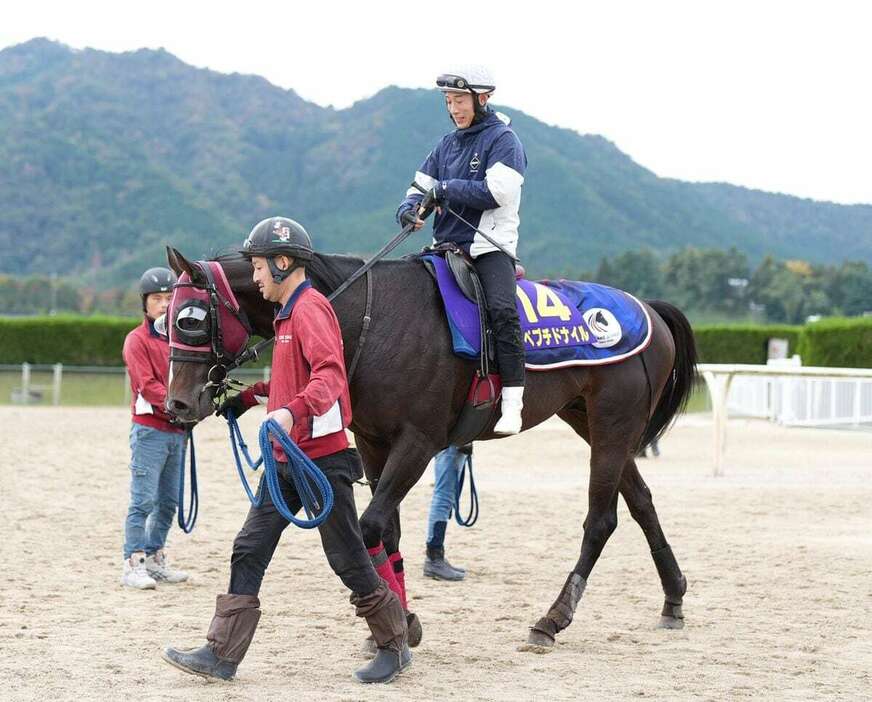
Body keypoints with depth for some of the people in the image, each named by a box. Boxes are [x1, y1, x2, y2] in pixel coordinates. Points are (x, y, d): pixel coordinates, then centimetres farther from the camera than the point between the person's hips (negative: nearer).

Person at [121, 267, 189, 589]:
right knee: (144, 500, -9)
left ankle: (155, 558, 19)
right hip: (150, 429, -7)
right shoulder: (137, 340, -5)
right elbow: (147, 385, -16)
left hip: (177, 431, 7)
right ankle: (133, 563, -8)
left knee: (168, 501, 10)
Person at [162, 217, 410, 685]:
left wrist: (293, 411, -44)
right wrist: (246, 399, 28)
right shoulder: (287, 313, 16)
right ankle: (222, 654, 3)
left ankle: (395, 646, 17)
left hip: (322, 457, -10)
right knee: (249, 550, 3)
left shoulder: (310, 308, -14)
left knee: (346, 558, 1)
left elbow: (329, 373, -29)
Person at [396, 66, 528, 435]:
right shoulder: (447, 144, 17)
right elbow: (421, 186, 17)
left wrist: (447, 189, -12)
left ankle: (512, 403, -29)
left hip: (491, 244, -7)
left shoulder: (503, 139, -3)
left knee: (502, 310, -28)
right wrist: (410, 209, -6)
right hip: (447, 245, 7)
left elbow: (496, 192, -16)